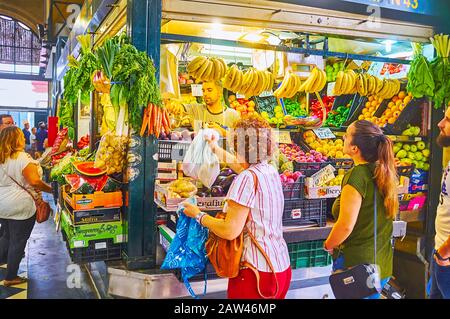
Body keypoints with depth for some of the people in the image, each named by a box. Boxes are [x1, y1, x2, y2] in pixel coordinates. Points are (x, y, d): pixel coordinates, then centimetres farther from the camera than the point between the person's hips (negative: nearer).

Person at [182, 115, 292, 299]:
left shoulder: (247, 178, -19)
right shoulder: (271, 171, 6)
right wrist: (216, 149, 41)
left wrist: (198, 215, -7)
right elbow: (242, 165, 28)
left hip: (257, 271, -8)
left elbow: (230, 231, -21)